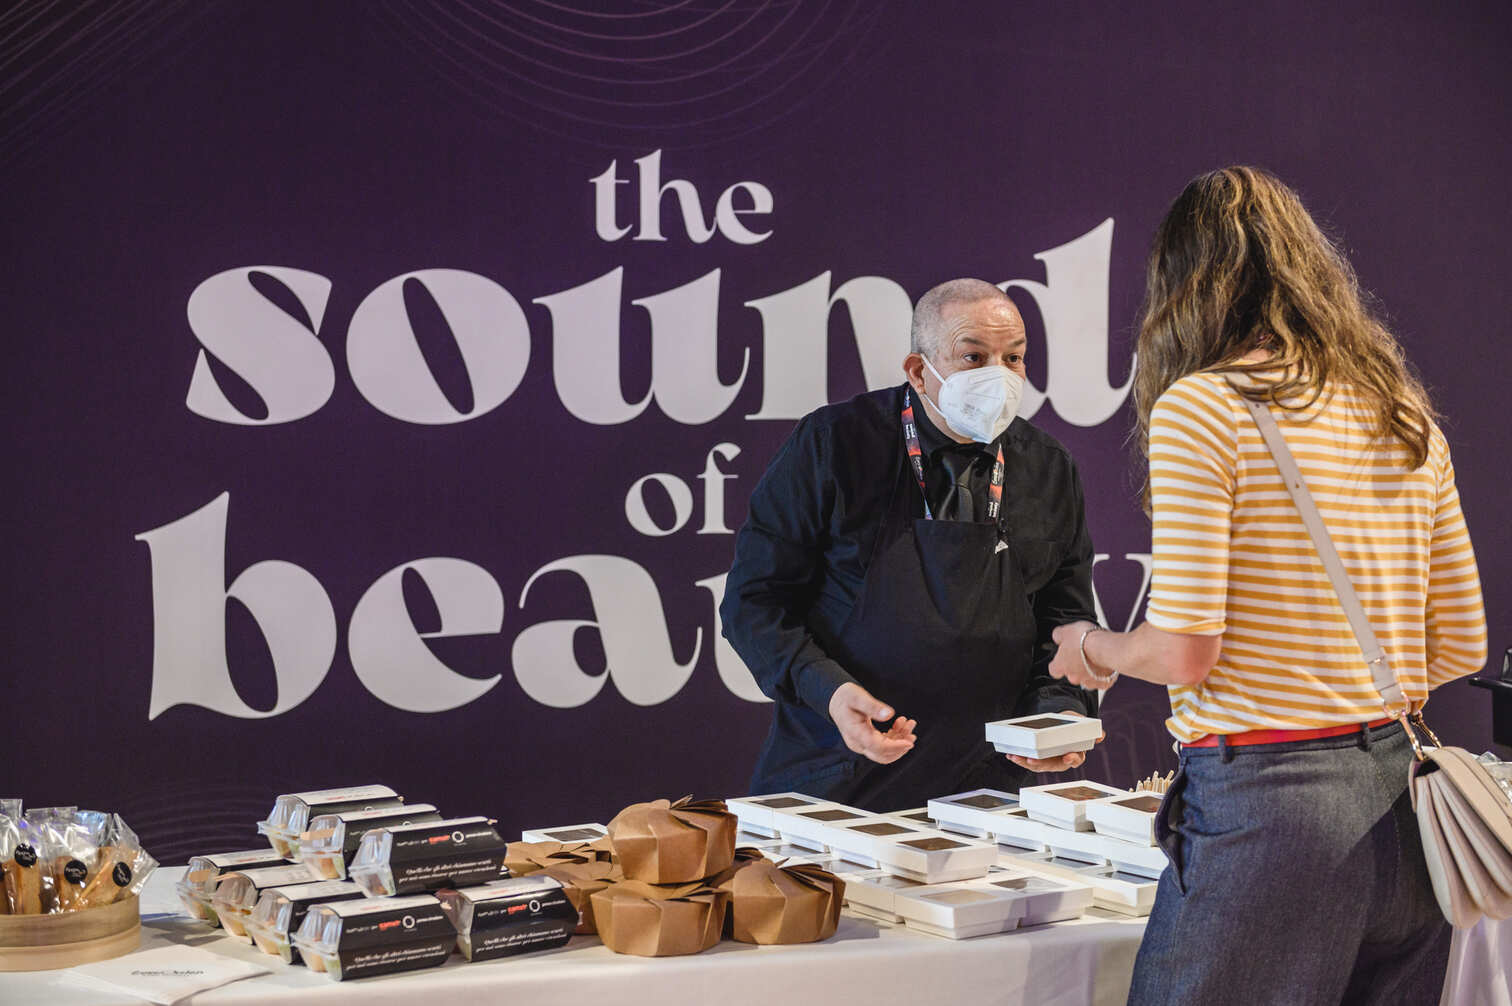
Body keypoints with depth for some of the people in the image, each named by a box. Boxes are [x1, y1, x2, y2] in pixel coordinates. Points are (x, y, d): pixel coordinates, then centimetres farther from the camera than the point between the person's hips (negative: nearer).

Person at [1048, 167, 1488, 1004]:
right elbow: (1460, 645, 12)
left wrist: (1092, 647, 6)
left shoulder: (1198, 407, -9)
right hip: (1402, 801, 7)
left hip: (1266, 801, -7)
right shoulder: (1407, 417, 11)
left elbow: (1182, 653, -14)